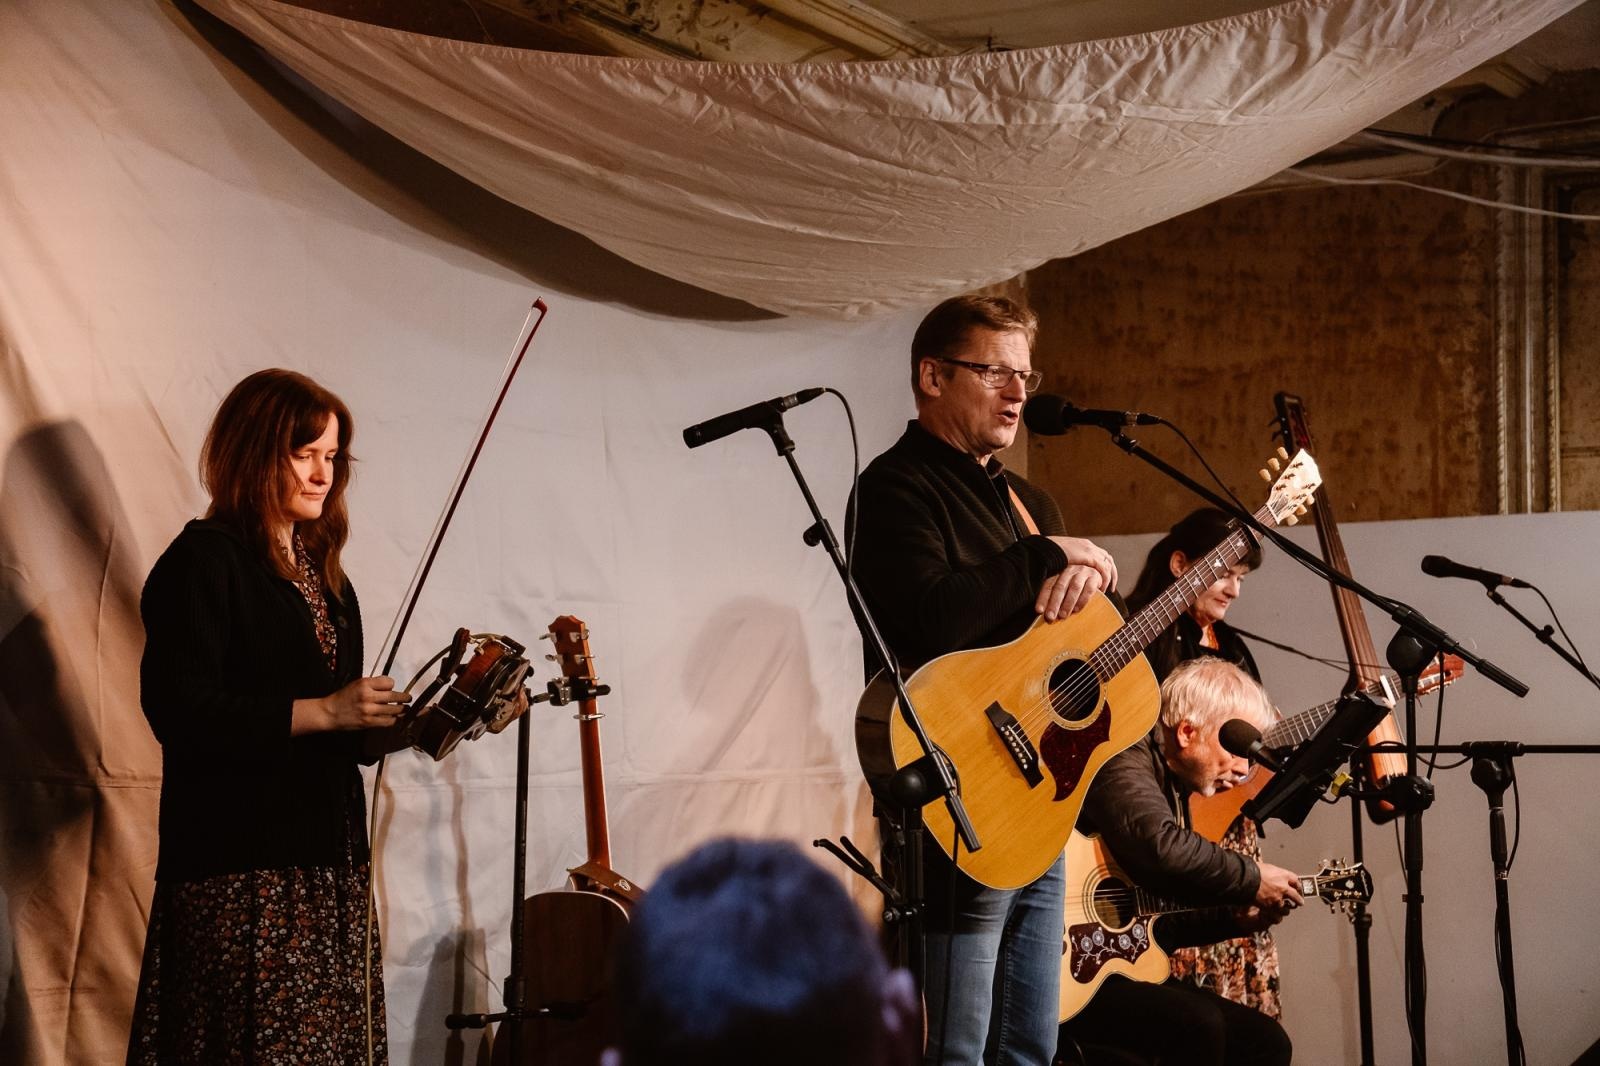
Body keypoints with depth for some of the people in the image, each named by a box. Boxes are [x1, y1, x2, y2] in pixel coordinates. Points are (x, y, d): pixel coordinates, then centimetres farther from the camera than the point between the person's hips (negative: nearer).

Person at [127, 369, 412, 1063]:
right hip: (240, 869, -7)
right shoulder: (203, 562, -5)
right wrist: (323, 711, -18)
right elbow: (179, 712, -16)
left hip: (329, 862, 7)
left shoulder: (322, 573, 19)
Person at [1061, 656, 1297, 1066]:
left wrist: (1236, 918, 13)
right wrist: (1252, 880, -20)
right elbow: (1163, 849, -36)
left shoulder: (1173, 786, 19)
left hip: (1127, 968, 11)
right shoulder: (1124, 762, -13)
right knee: (1197, 1025, -30)